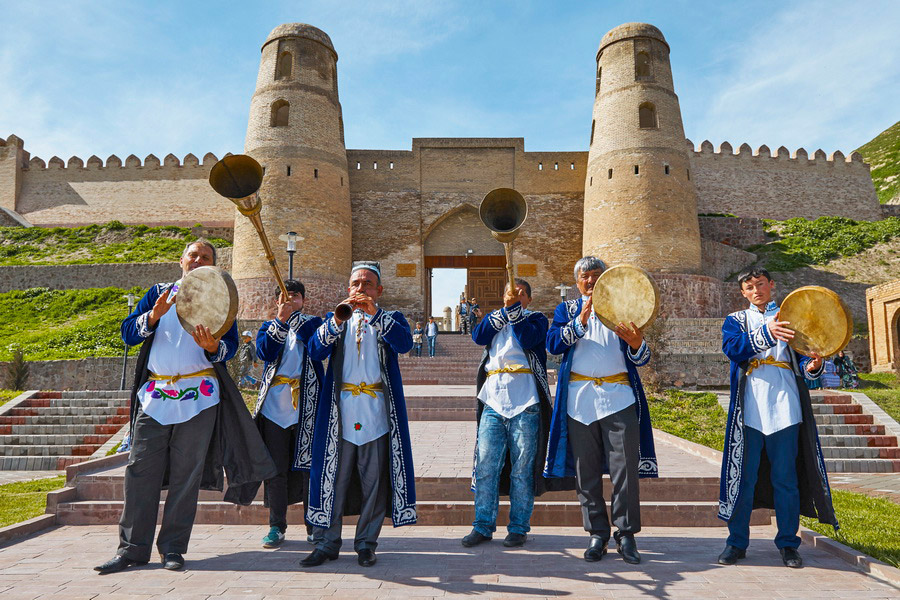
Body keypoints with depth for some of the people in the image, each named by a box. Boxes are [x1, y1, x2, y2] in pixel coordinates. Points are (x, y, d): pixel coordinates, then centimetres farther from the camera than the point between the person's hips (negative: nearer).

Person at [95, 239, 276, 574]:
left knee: (186, 474, 2)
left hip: (199, 396, -2)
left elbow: (231, 346, -2)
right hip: (155, 394, 2)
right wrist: (154, 315, -13)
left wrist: (212, 346, -24)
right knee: (141, 471, 1)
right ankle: (133, 548, 12)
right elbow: (127, 333, 6)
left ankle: (173, 547, 13)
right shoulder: (159, 293, 15)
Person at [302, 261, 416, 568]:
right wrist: (337, 319, -16)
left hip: (377, 412, -1)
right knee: (334, 476, 3)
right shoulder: (336, 320, 16)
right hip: (340, 411, 1)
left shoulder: (391, 319, 12)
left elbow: (404, 344, -10)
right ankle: (328, 542, 14)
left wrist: (376, 314, -18)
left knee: (374, 479, 3)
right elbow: (315, 350, -1)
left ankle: (366, 543, 16)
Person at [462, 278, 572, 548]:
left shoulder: (536, 318, 11)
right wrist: (505, 309, -5)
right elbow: (478, 336, 0)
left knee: (522, 468, 2)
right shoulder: (494, 318, 20)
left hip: (525, 402, -2)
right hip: (493, 400, 3)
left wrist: (514, 308, -9)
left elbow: (529, 339, -10)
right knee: (485, 465, 0)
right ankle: (483, 526, 10)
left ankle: (518, 527, 14)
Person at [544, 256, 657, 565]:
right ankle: (597, 534, 17)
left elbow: (641, 359, 6)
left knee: (625, 468, -3)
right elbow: (553, 343, -6)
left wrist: (637, 343, -17)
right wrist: (581, 319, -18)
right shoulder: (567, 310, 14)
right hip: (580, 397, 1)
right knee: (586, 471, 5)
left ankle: (626, 534, 10)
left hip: (619, 396, 0)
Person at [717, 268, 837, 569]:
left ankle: (788, 543, 19)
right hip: (749, 410, -1)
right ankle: (737, 542, 13)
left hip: (784, 408, 1)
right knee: (743, 476, 2)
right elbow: (733, 349, -9)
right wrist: (766, 334, -24)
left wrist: (811, 365, -15)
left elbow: (803, 358, 8)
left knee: (786, 478, 5)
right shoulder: (736, 320, 13)